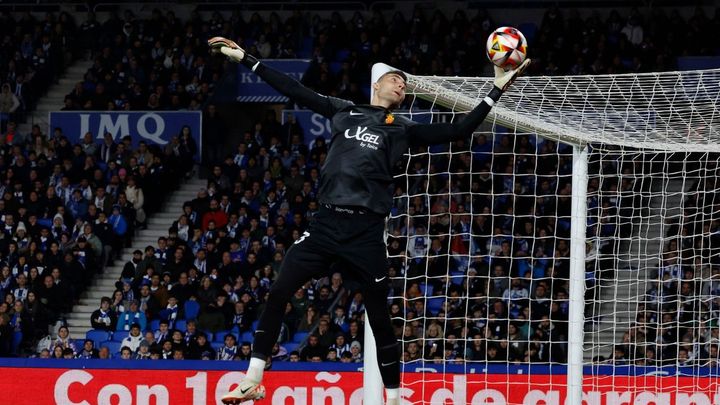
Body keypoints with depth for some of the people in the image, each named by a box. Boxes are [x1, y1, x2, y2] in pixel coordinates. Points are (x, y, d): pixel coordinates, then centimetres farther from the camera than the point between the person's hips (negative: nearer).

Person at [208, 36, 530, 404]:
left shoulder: (402, 129, 13)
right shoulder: (345, 111, 16)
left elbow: (458, 131, 7)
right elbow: (293, 90, 16)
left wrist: (496, 91, 2)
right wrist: (245, 59, 14)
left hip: (366, 231, -1)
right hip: (327, 221, 1)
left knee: (379, 317, 2)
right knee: (278, 293, -6)